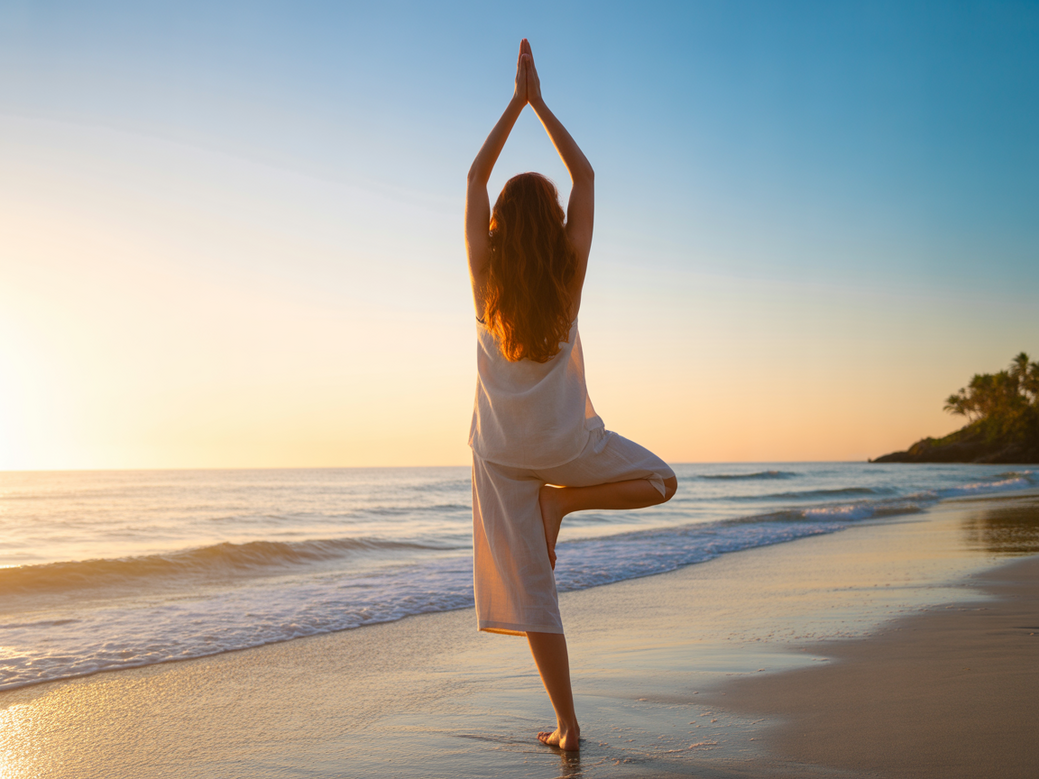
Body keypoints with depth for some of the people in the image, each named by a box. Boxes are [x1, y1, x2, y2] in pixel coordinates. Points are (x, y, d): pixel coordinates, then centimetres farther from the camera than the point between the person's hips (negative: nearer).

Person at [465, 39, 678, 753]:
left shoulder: (486, 273, -8)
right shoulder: (569, 271, -7)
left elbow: (476, 176, 3)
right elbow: (585, 176, 4)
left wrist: (518, 101, 6)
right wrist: (540, 104, 7)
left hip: (503, 450, 1)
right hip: (568, 441, -1)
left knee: (531, 586, 4)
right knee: (662, 481, 23)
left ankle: (568, 724, 2)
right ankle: (565, 500, -1)